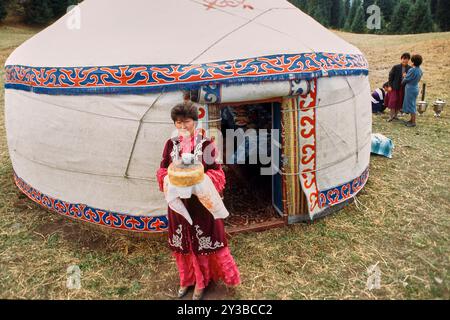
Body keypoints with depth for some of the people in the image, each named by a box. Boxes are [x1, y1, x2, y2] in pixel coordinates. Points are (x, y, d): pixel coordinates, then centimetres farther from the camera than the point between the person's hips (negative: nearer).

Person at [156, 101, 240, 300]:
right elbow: (162, 171, 5)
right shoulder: (171, 144, 2)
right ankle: (187, 278, 37)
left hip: (201, 201, -3)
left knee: (202, 240, 8)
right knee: (182, 241, 15)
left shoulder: (206, 144, -8)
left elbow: (216, 172, -7)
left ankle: (201, 281, 30)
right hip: (178, 200, 3)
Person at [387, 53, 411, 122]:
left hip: (404, 88, 2)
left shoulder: (410, 69, -1)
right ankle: (391, 116, 4)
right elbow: (391, 76, -2)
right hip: (395, 87, -2)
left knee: (400, 102, 8)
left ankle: (395, 115, 21)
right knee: (393, 101, -4)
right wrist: (390, 86, -6)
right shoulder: (396, 67, -6)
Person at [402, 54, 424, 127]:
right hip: (415, 88, 9)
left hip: (410, 89, -9)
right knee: (412, 104, 17)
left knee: (411, 105, -2)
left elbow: (406, 79, -11)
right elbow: (418, 79, 13)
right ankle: (412, 120, 26)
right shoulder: (420, 71, 5)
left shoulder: (412, 70, -22)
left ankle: (413, 122, 2)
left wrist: (402, 83, 10)